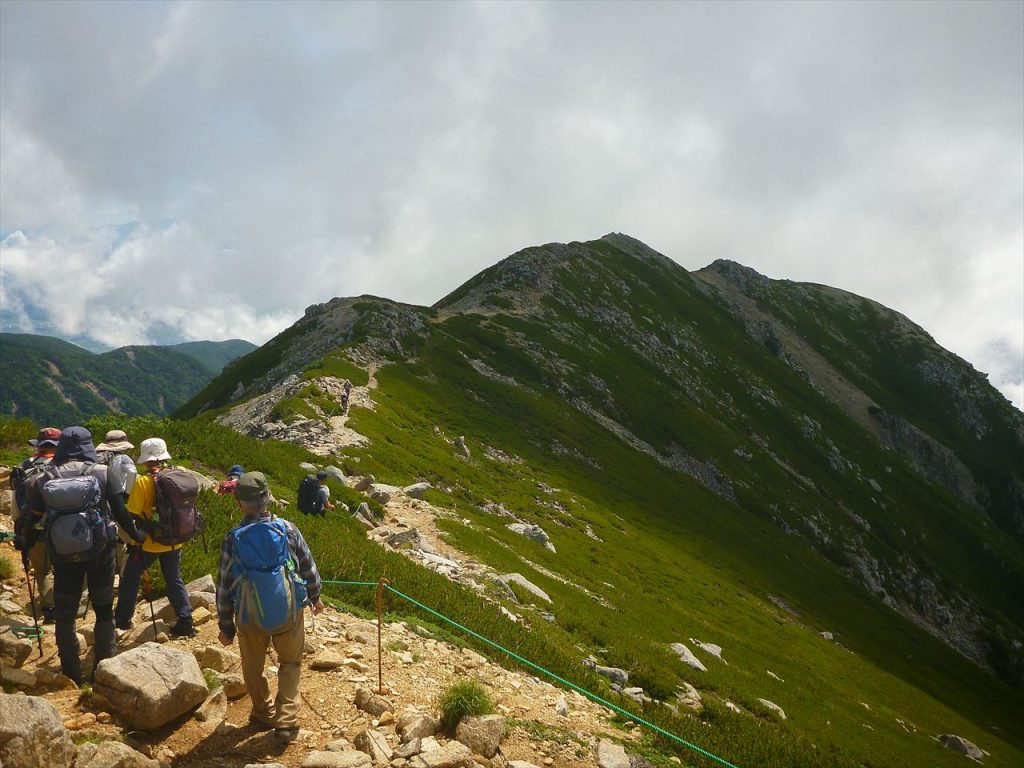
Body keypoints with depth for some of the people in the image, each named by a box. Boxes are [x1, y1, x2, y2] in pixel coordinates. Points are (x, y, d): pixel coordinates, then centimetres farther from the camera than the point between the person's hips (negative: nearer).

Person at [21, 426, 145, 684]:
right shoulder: (103, 473, -7)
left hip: (63, 554, 1)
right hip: (100, 552, -1)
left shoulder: (42, 480, -2)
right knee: (104, 611, 13)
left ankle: (71, 675, 16)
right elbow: (119, 511, -4)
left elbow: (36, 522, 4)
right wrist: (135, 534, 11)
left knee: (64, 615, 13)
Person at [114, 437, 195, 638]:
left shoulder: (143, 482, -15)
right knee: (174, 580, 14)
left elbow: (133, 514, -14)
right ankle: (185, 621, 7)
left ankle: (123, 619, 23)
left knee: (131, 578, 15)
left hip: (149, 542, -4)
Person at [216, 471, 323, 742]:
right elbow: (308, 567, -1)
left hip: (250, 617, 0)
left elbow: (224, 587, -6)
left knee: (253, 667, 25)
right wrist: (315, 596, 17)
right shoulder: (286, 529, -13)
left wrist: (225, 626, 6)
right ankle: (286, 720, 14)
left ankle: (264, 714, 38)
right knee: (290, 663, 22)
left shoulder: (232, 539, -13)